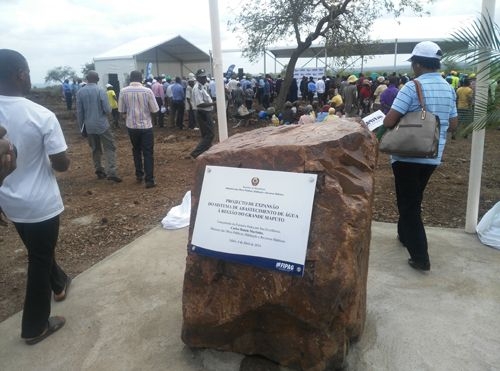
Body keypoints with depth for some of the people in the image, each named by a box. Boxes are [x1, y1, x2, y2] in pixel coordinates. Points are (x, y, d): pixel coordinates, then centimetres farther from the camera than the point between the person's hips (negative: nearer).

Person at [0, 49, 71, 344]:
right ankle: (35, 327, 24)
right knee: (40, 260, 10)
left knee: (39, 251, 27)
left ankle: (59, 283, 52)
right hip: (40, 202, -5)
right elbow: (62, 164, -18)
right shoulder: (42, 116, -22)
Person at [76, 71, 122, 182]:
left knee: (95, 149, 15)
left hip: (89, 126, 4)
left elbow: (79, 112, 5)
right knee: (110, 148, 0)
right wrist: (108, 110, 11)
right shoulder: (100, 91, -10)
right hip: (102, 125, -4)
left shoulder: (80, 92, 2)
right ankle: (111, 172, -11)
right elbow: (107, 110, -13)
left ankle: (99, 171, 22)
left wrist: (81, 126, 14)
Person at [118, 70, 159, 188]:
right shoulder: (147, 91, -10)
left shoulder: (123, 91, -5)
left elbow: (121, 110, -1)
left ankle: (139, 175, 27)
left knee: (136, 150, 21)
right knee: (148, 153, 3)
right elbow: (155, 110, -7)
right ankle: (149, 180, 3)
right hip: (146, 125, -2)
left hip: (131, 126, 2)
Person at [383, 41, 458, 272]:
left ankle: (420, 257, 0)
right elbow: (453, 125, 11)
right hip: (432, 156, 7)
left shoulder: (412, 87, -15)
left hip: (407, 155, -6)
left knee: (408, 204, 1)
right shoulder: (449, 89, 5)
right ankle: (405, 235, 40)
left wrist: (403, 121, 3)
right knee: (413, 199, 23)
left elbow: (388, 122, -19)